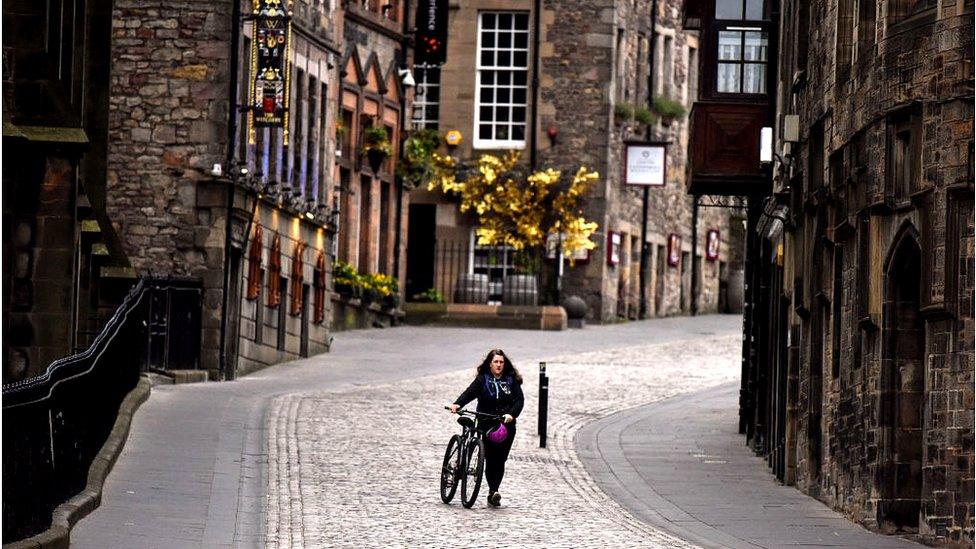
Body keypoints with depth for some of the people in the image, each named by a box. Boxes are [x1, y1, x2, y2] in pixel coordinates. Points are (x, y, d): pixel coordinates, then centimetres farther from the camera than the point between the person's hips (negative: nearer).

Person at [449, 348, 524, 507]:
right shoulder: (482, 379, 3)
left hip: (507, 424, 1)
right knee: (491, 458, -11)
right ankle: (493, 492, -10)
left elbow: (519, 400, -1)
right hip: (487, 423, -1)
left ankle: (493, 492, 6)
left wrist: (511, 414, -19)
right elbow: (470, 392, -11)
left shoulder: (511, 380, 7)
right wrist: (457, 404, -30)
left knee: (500, 459, -2)